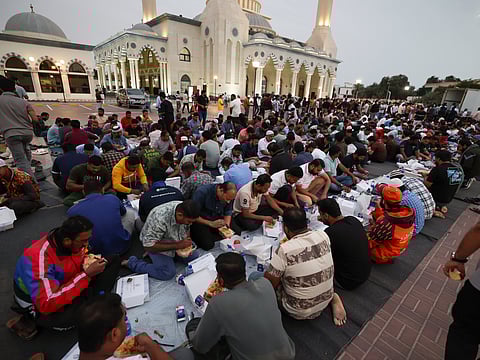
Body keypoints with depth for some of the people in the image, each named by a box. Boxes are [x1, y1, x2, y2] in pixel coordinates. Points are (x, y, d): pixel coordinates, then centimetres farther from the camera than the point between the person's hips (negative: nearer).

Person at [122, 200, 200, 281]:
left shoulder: (185, 210, -20)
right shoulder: (160, 219, -39)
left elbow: (187, 229, 1)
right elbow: (148, 246, -31)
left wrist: (187, 241, -17)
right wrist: (177, 245, -33)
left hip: (174, 240, 6)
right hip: (155, 244, -5)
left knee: (194, 257, -4)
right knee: (168, 273, -14)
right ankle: (132, 263, 3)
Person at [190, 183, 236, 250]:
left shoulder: (229, 196, -12)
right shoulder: (202, 192, -27)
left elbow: (228, 212, 1)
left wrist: (227, 226, -15)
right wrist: (211, 223, -29)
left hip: (217, 219, 6)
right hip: (200, 221, -5)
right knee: (207, 245, -24)